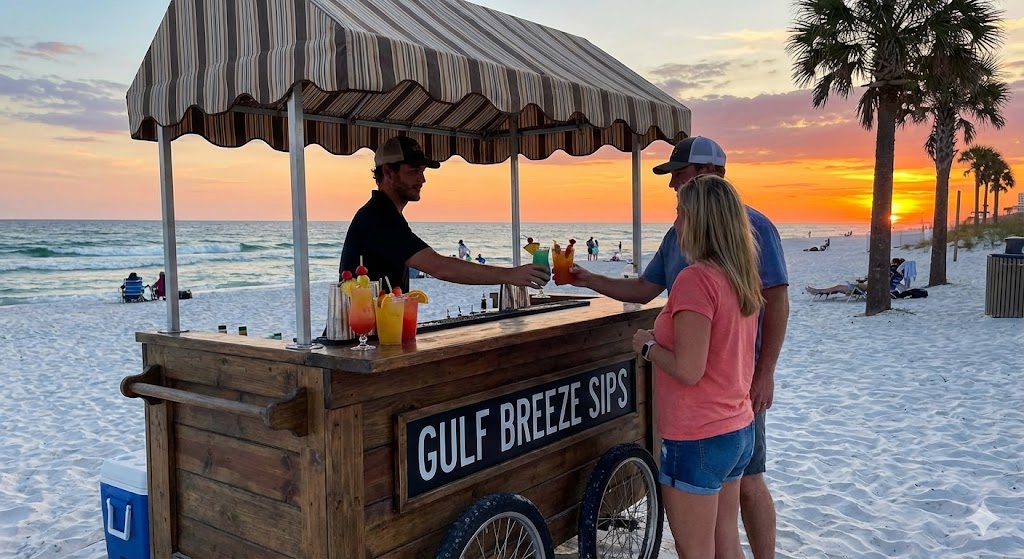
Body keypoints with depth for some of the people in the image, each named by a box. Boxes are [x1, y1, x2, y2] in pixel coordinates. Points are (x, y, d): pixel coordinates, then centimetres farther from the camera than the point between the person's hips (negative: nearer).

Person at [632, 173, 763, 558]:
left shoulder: (696, 279, -21)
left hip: (698, 438, -9)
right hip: (738, 429, 9)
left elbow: (688, 370, -24)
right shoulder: (742, 277, 6)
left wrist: (647, 345, -8)